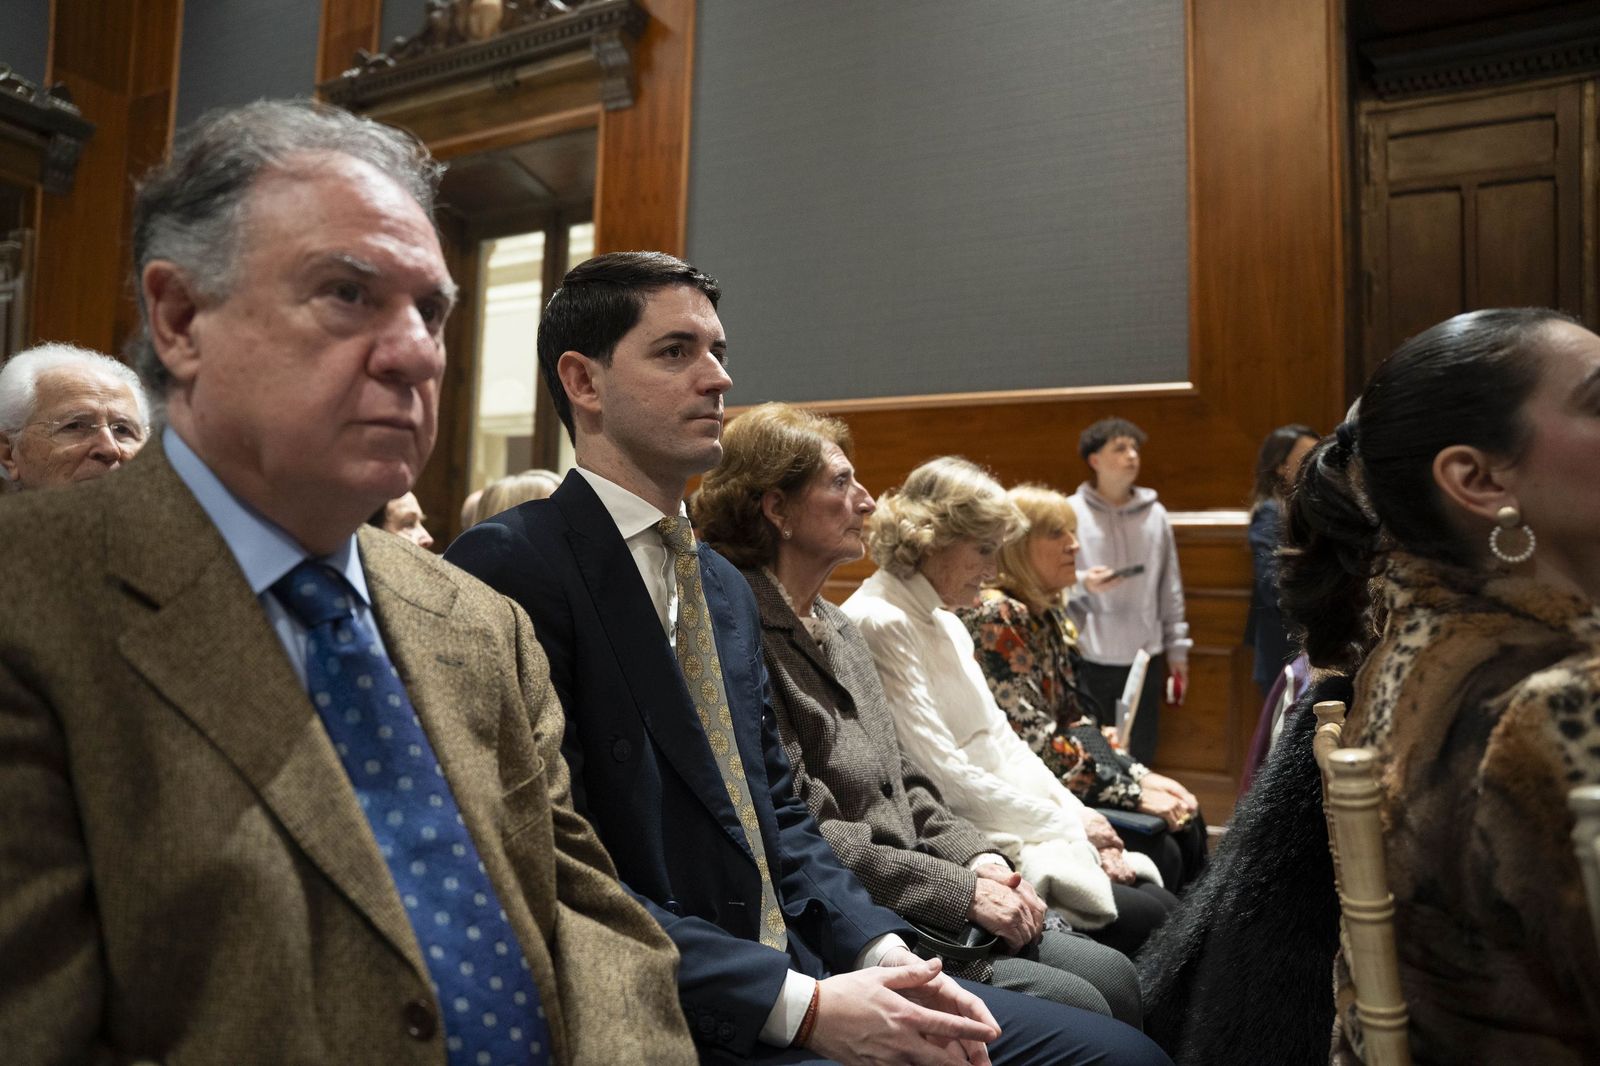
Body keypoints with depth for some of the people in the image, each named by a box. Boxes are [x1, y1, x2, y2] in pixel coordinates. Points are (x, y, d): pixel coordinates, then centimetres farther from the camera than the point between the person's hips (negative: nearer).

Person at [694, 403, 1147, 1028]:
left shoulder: (836, 627, 13)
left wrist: (976, 858, 0)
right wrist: (960, 890, -16)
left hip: (911, 903, 9)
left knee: (1112, 974, 1)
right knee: (1079, 1008, -13)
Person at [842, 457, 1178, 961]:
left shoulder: (947, 624, 15)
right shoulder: (880, 624, -16)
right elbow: (945, 779, -20)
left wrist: (1081, 815, 2)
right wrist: (1069, 825, -10)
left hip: (1006, 827, 9)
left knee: (1159, 899, -2)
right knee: (1150, 919, -14)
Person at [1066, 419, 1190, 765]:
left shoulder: (1155, 514, 6)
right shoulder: (1071, 513, -6)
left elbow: (1171, 589, 10)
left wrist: (1177, 647, 11)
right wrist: (1082, 583, -24)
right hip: (1088, 662, -3)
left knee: (1141, 759, 15)